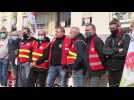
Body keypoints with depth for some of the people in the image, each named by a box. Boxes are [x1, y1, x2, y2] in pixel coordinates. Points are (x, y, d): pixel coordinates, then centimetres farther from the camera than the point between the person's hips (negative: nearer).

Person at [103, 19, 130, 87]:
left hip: (122, 68, -5)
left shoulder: (126, 37, -3)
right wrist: (117, 50, -15)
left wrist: (111, 54, -8)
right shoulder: (109, 39, 12)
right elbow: (105, 51, -4)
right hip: (111, 68, 5)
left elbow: (125, 52, -16)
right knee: (112, 85, 11)